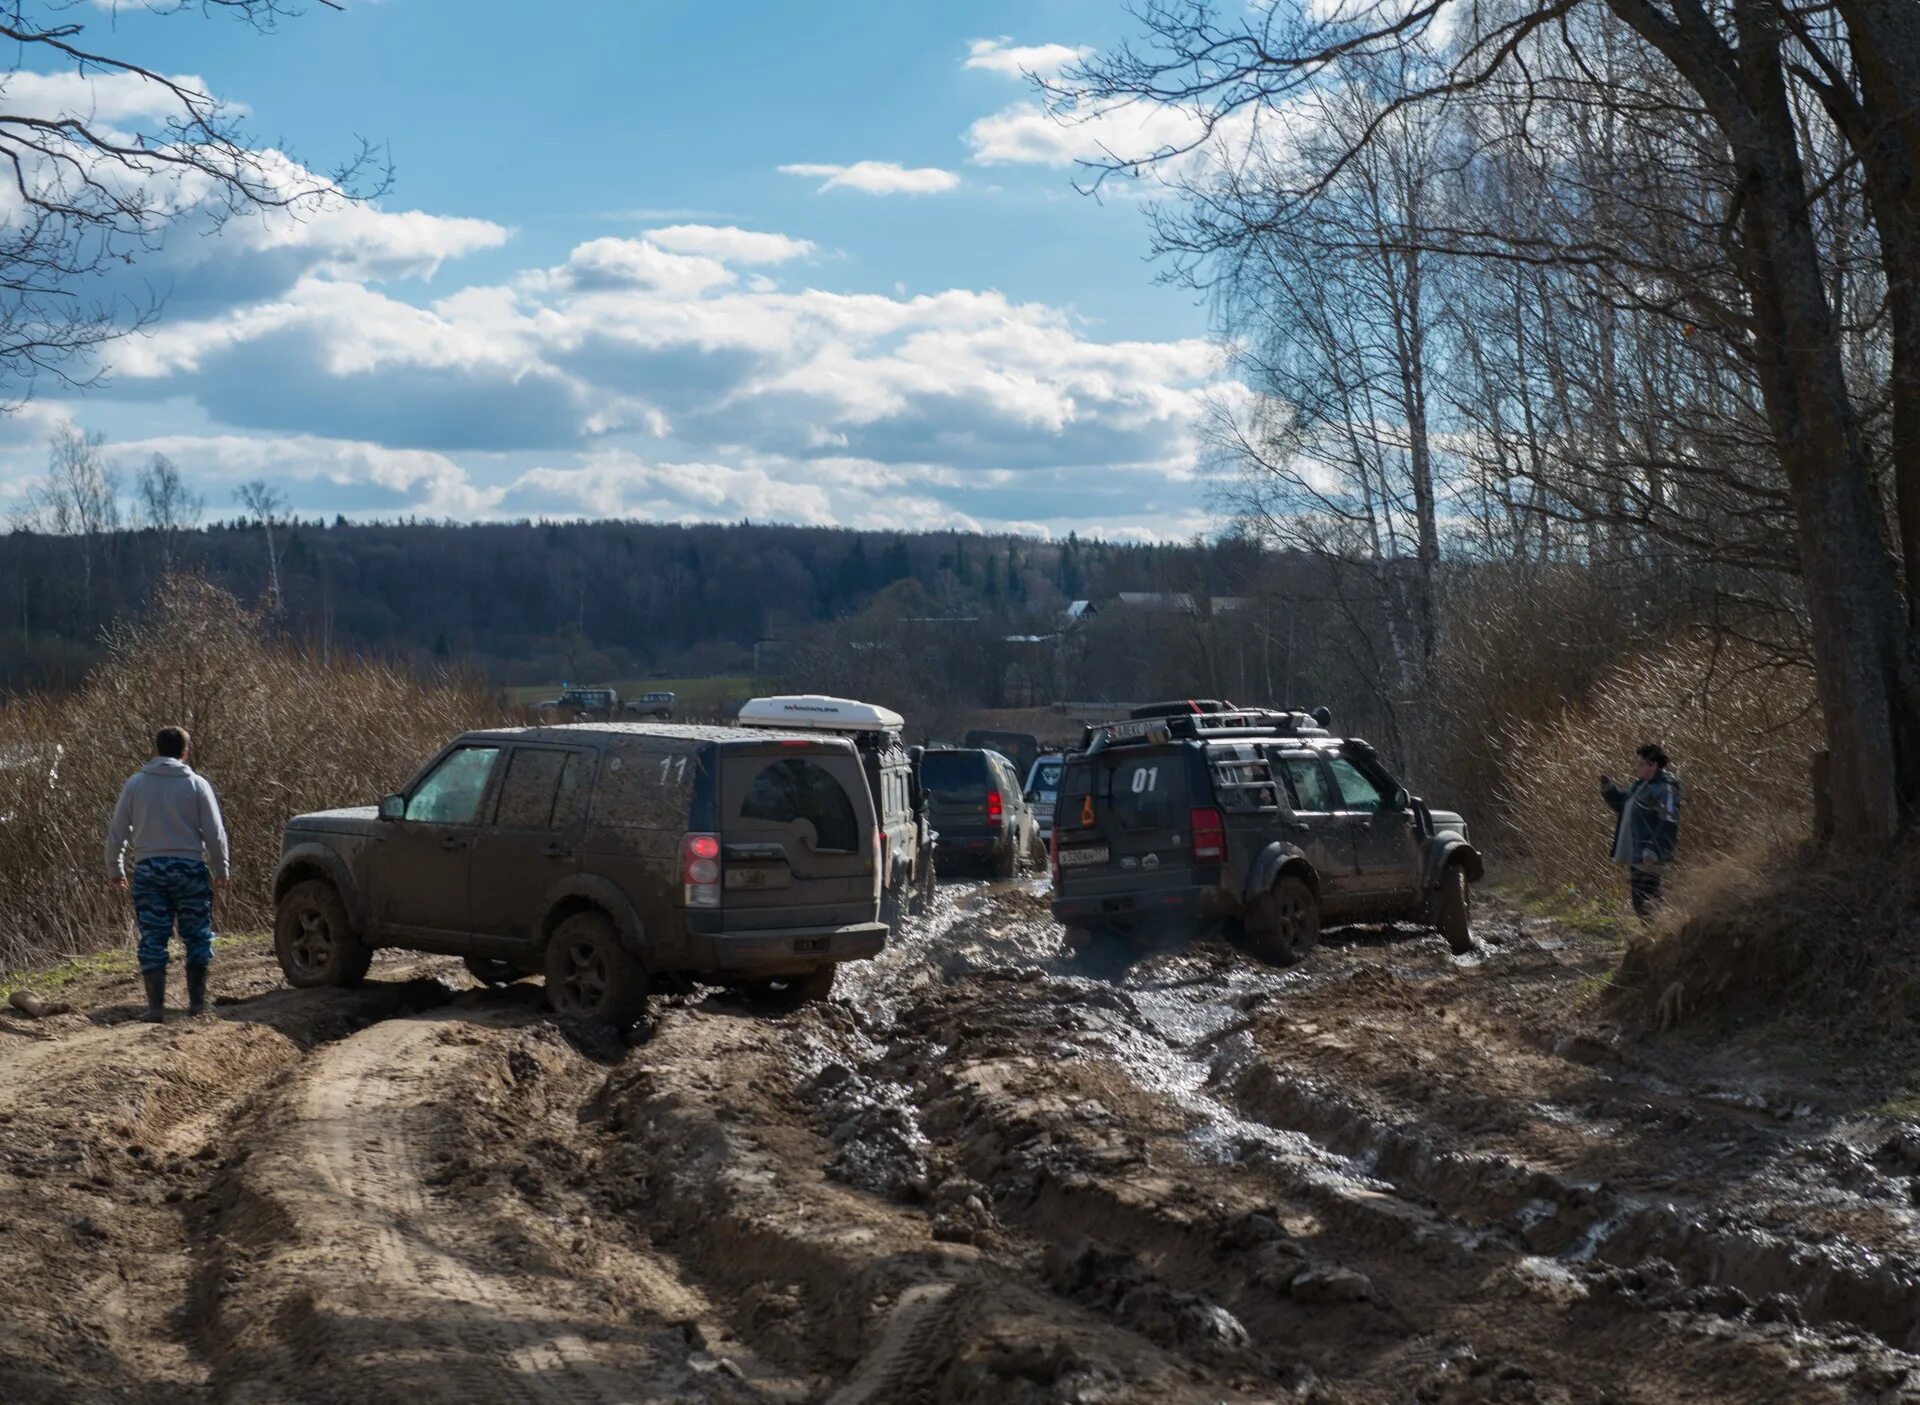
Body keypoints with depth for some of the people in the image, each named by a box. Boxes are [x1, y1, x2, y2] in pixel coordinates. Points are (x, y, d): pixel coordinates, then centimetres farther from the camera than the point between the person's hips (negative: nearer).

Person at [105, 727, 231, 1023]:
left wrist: (114, 869, 17)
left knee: (152, 939, 3)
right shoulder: (196, 784, -1)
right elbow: (214, 832, -1)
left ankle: (156, 1006, -2)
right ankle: (197, 1001, 12)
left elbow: (117, 830, 6)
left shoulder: (135, 784, 3)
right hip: (189, 867, -1)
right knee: (197, 937, 10)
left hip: (148, 868, 1)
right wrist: (220, 870, 9)